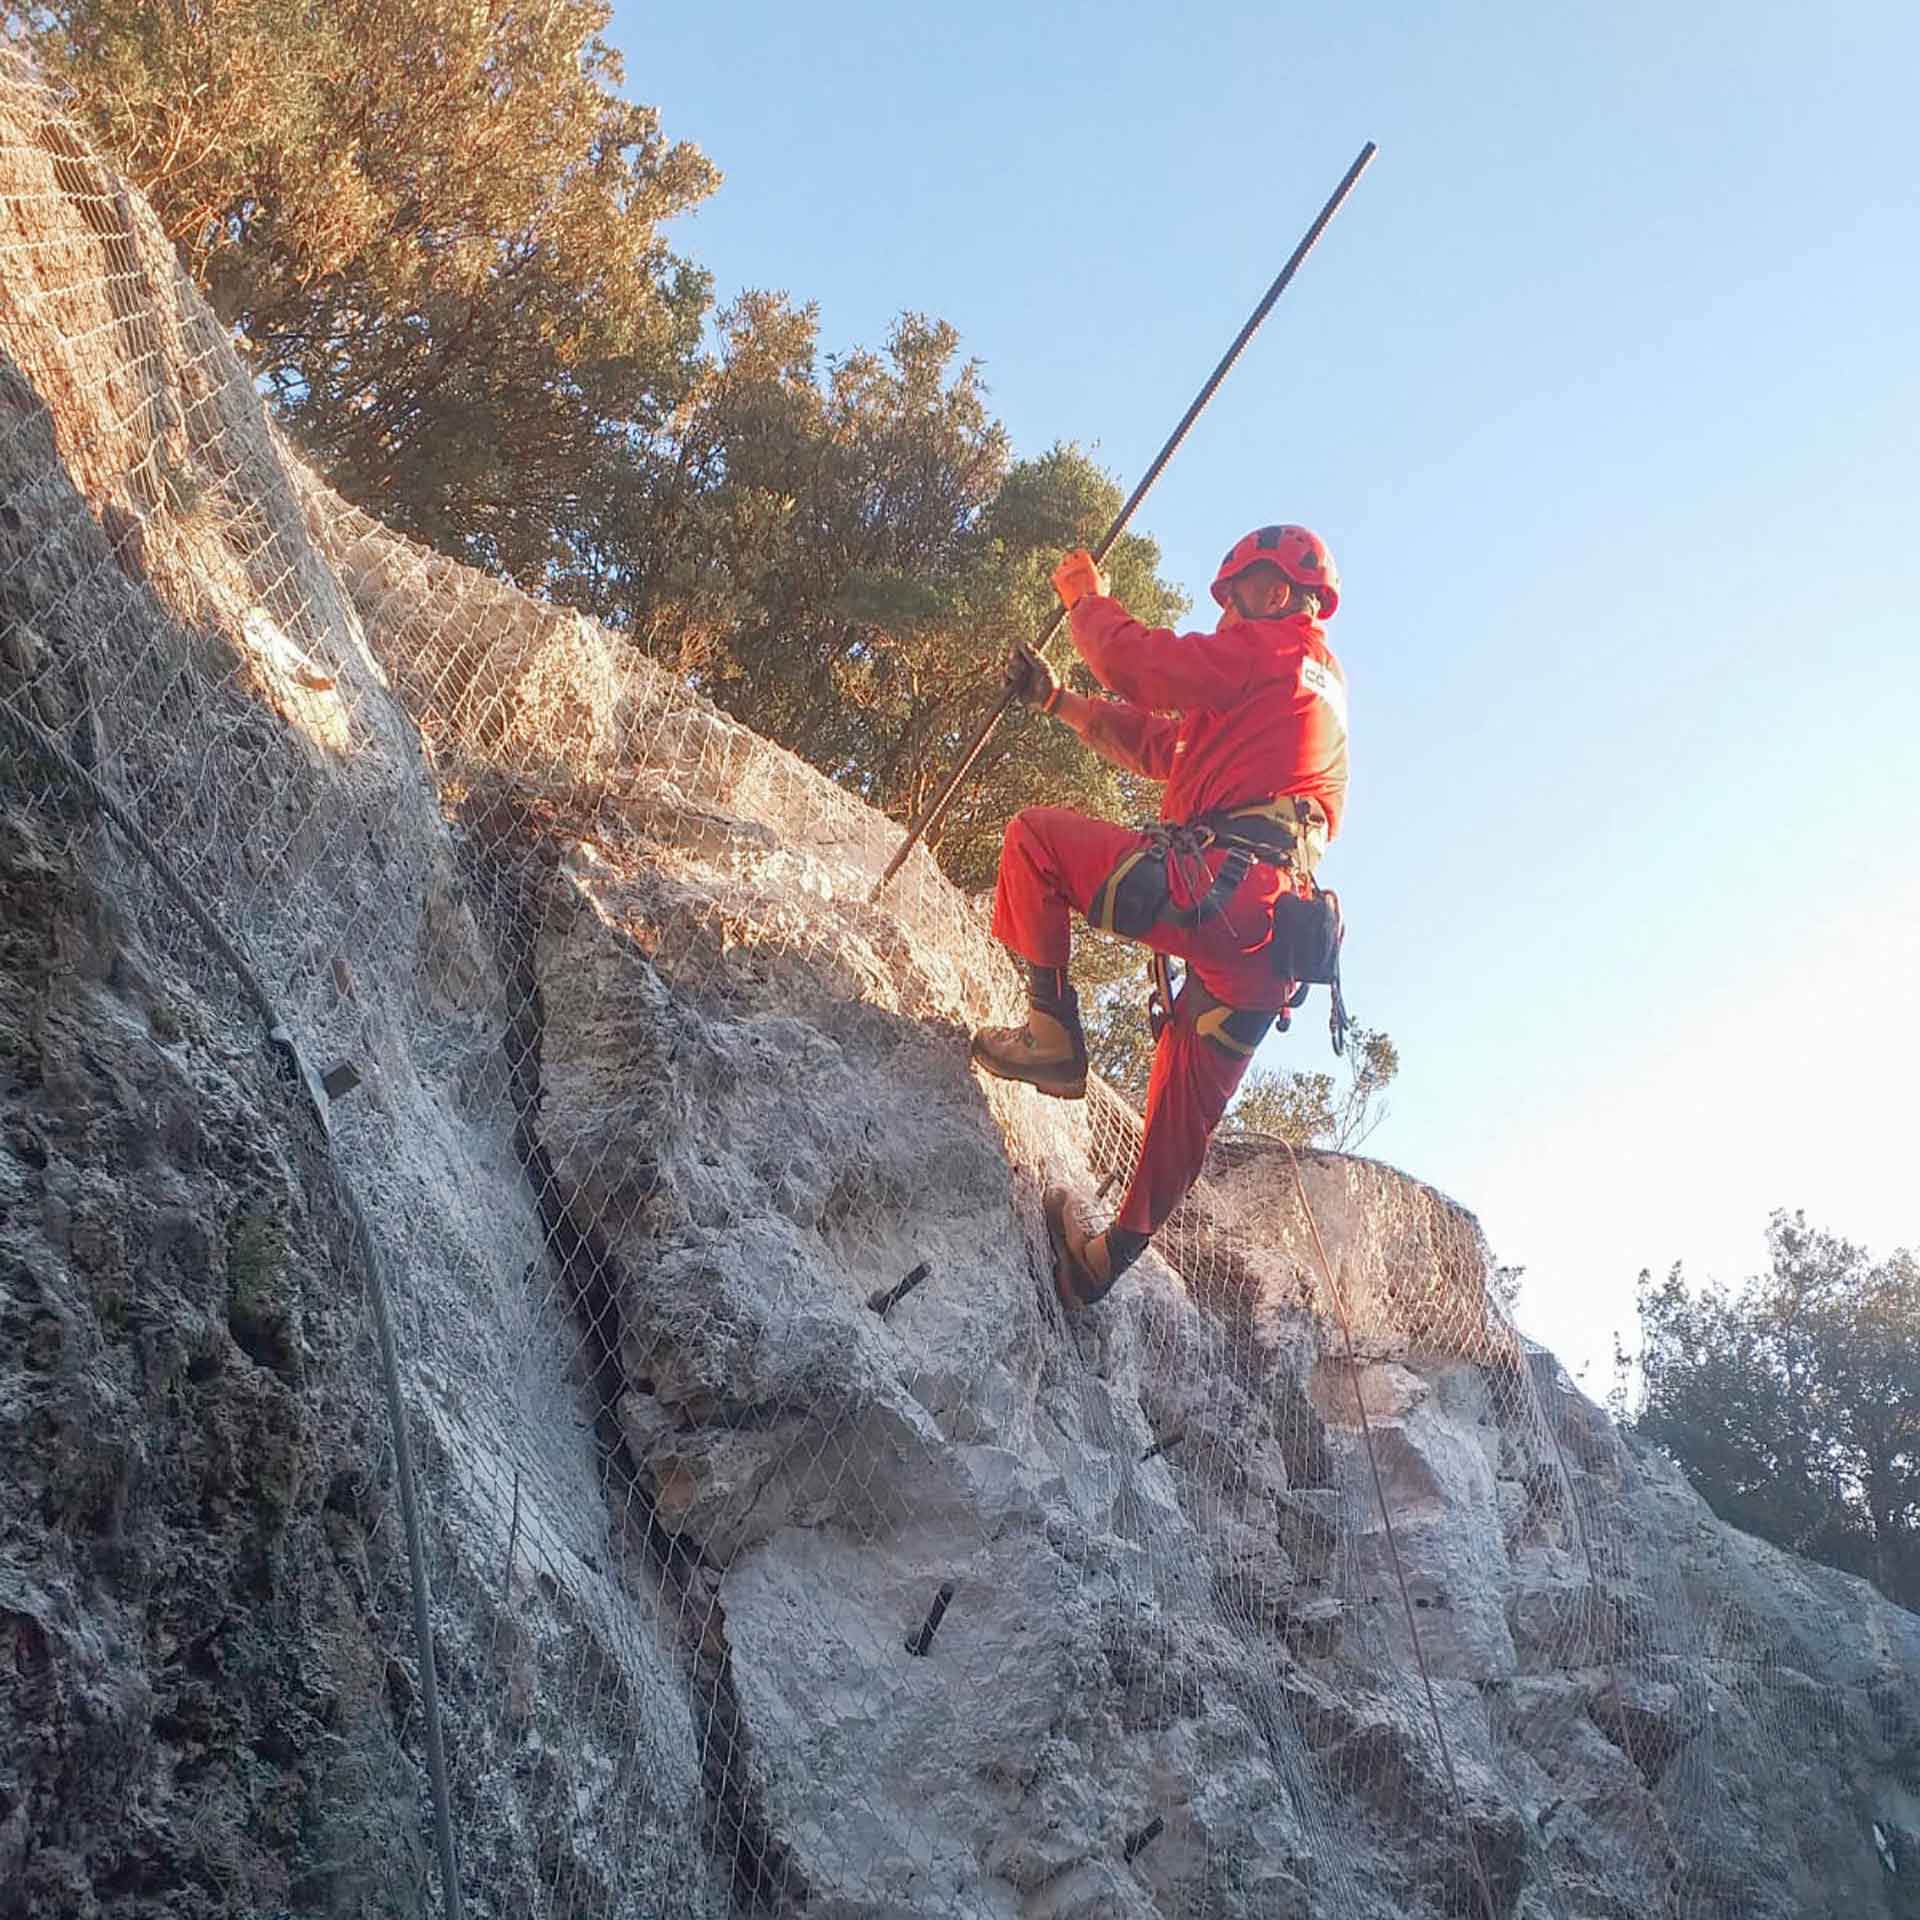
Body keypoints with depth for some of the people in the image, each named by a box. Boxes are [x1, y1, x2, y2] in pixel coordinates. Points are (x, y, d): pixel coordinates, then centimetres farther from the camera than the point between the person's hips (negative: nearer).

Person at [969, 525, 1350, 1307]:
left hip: (1217, 889, -10)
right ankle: (1111, 1256, 25)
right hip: (1266, 941, 10)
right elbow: (1160, 746, 35)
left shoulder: (1272, 648, 5)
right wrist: (1056, 701, 36)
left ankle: (1050, 1031, -5)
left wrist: (1086, 597, 18)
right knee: (1184, 1110, 15)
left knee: (1035, 835, -2)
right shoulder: (1320, 683, 33)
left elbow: (1142, 666, -1)